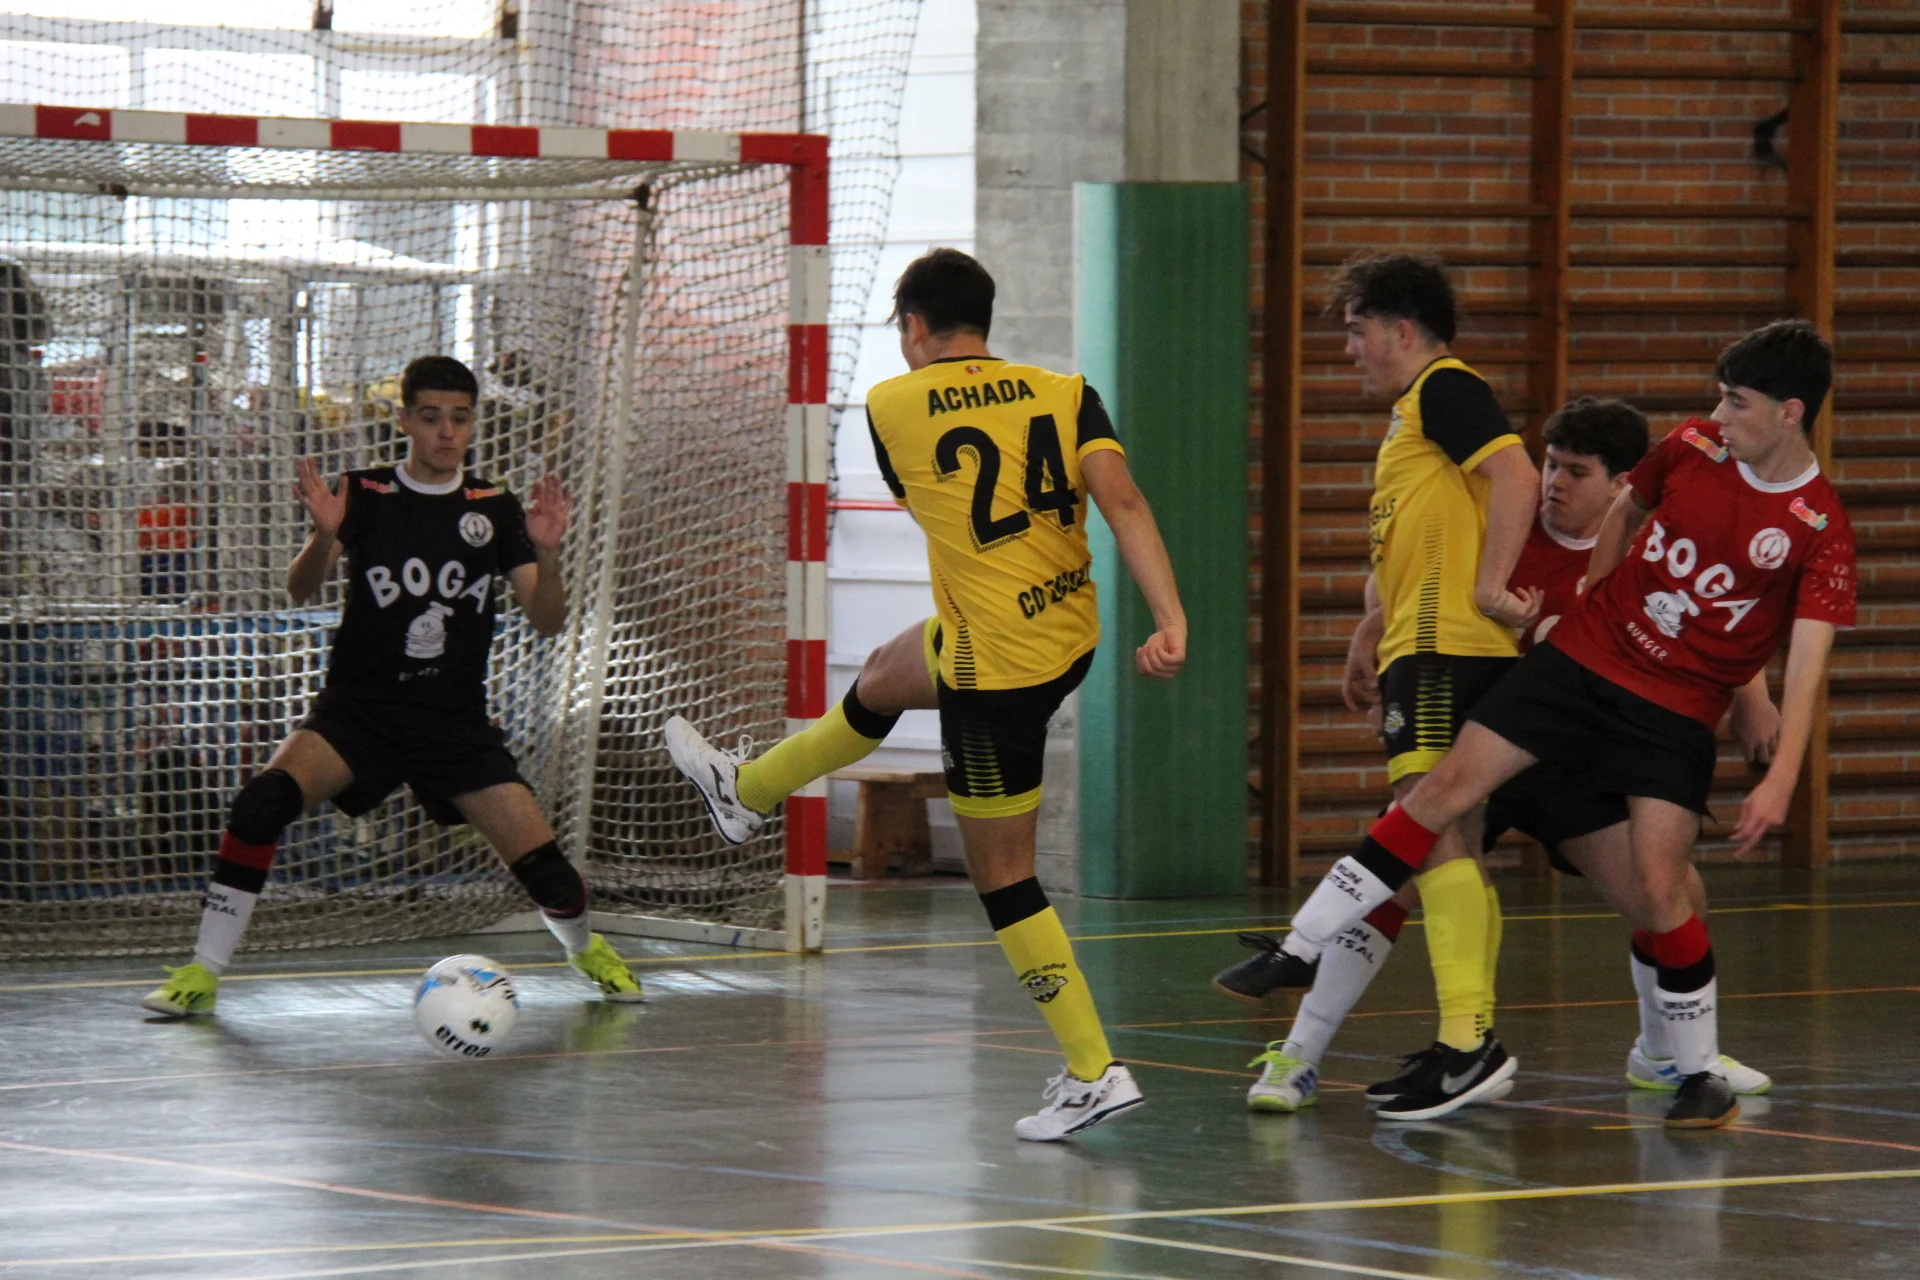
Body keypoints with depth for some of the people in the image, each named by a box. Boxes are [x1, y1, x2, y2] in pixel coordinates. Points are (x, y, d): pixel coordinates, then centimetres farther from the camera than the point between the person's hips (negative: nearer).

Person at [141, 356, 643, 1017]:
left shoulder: (495, 509, 4)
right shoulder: (364, 495, -1)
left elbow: (546, 620, -1)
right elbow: (301, 589, -14)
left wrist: (545, 554, -22)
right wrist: (324, 537, -36)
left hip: (457, 722, 2)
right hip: (358, 710, -2)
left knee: (541, 861, -8)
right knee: (265, 799, -28)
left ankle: (584, 947, 28)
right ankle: (202, 973, -18)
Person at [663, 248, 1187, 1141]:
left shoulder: (891, 406, -7)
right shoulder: (1064, 393, -2)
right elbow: (1122, 501, -15)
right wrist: (1170, 618, -20)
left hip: (997, 665, -7)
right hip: (1070, 632, 7)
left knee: (1001, 874, 3)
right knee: (884, 675, 31)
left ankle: (1094, 1073, 1)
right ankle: (748, 792, 56)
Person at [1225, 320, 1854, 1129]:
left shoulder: (1819, 531, -14)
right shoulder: (1694, 446, -2)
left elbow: (1808, 658, -20)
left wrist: (1781, 777, -30)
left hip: (1677, 710, -3)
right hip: (1583, 658, 3)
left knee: (1659, 884, -12)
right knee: (1447, 788, -6)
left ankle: (1702, 1076, 7)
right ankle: (1301, 949, -1)